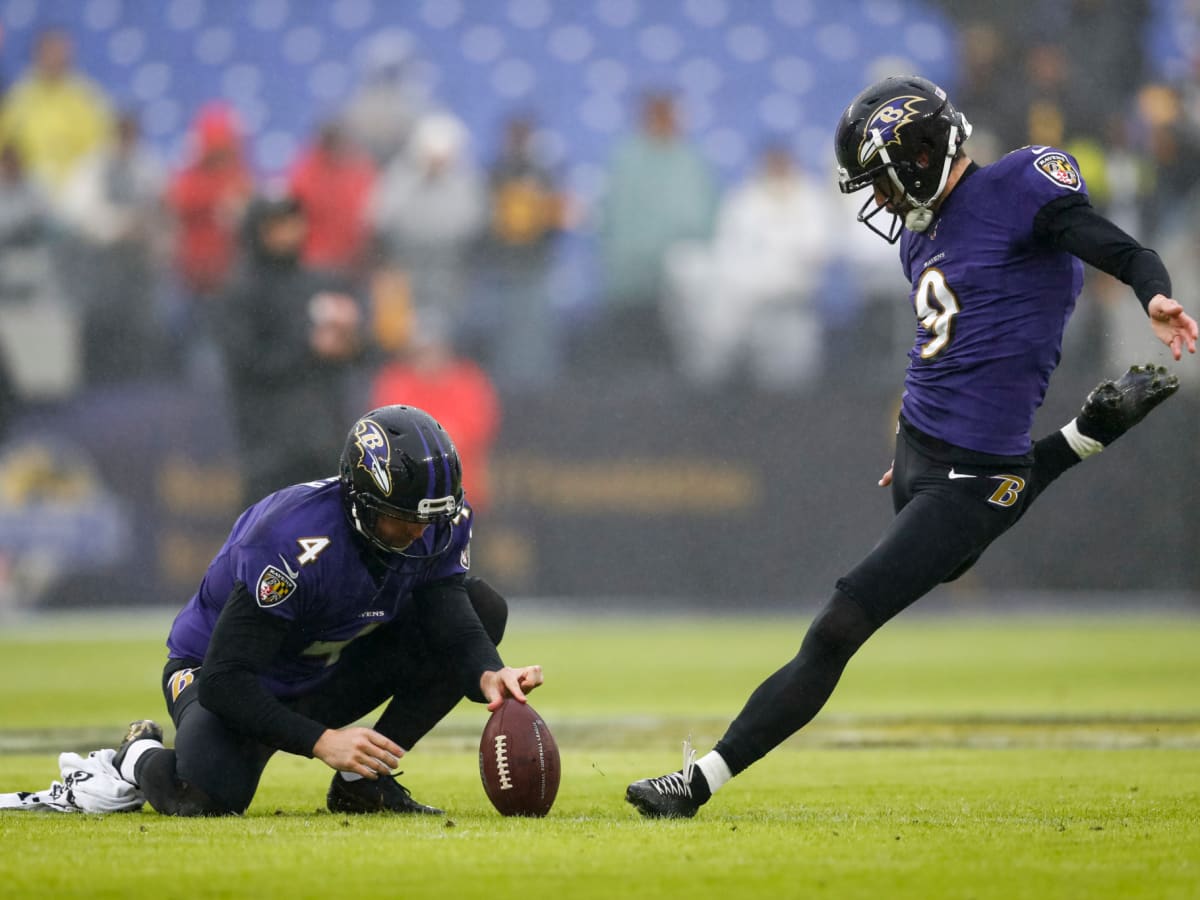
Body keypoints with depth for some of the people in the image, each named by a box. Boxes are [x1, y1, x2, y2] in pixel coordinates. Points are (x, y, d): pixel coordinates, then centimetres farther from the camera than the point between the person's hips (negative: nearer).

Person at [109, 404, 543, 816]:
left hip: (325, 679, 6)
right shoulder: (294, 543, -36)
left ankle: (362, 783, -6)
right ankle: (142, 756, 5)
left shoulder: (441, 521, -16)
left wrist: (489, 674, -45)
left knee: (484, 607, -11)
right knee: (210, 795, -37)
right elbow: (222, 682, -36)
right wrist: (321, 741, -43)